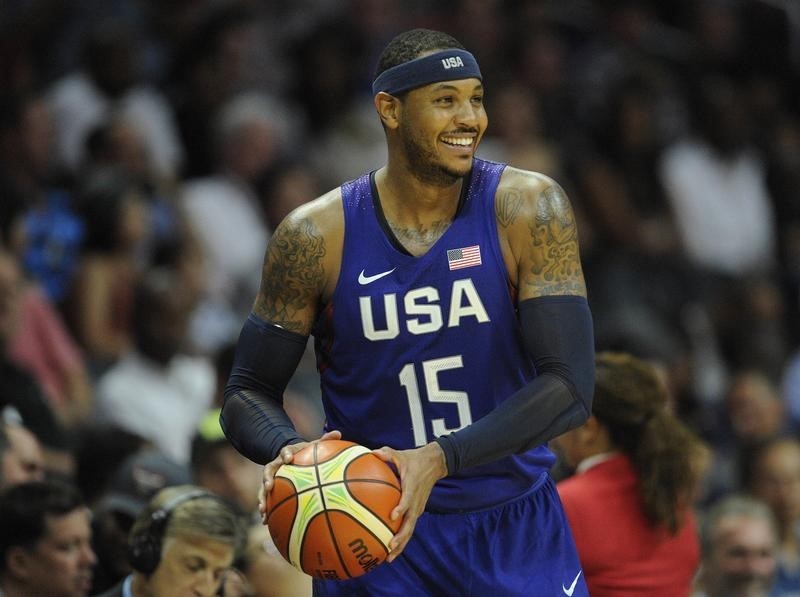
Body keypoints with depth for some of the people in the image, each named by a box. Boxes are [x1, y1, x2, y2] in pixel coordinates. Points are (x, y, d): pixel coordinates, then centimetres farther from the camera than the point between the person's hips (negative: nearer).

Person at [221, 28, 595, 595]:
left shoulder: (528, 209, -10)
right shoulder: (316, 235, -9)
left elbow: (570, 386, -17)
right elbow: (247, 394, -1)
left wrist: (440, 459, -29)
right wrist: (288, 451, -24)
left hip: (515, 527, 0)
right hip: (374, 527, 0)